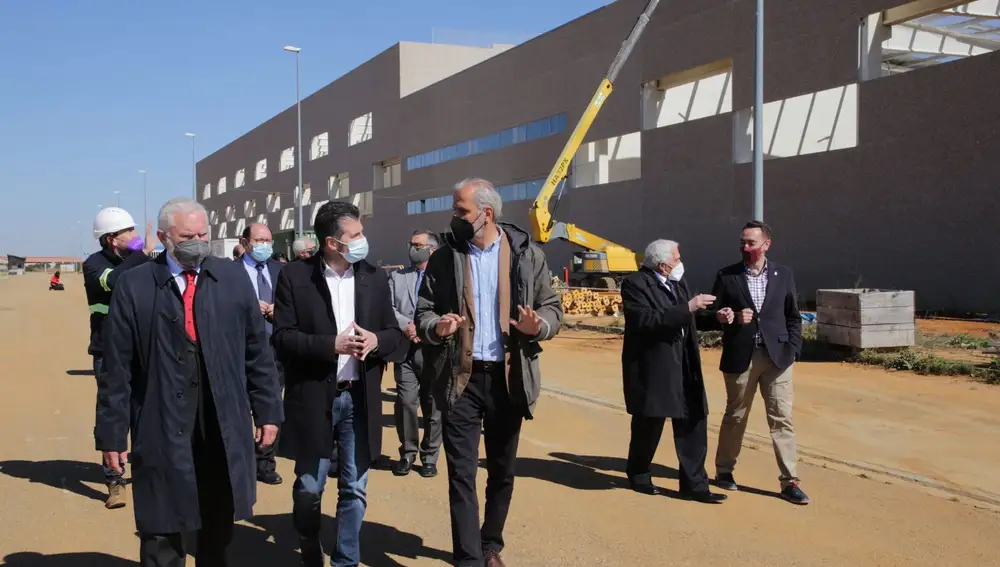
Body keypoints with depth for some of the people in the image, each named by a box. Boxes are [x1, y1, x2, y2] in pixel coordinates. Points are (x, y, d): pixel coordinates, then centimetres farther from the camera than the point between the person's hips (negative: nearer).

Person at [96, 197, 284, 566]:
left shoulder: (234, 279, 4)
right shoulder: (134, 286, -3)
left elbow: (258, 352, 7)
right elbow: (118, 368, -2)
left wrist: (268, 410, 6)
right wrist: (112, 433, -3)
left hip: (225, 429, 2)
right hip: (162, 431, -2)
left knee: (219, 529, 16)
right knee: (161, 536, 7)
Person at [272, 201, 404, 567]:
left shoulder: (374, 278, 6)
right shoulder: (295, 276, -5)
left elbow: (396, 335, 8)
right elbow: (282, 337, -9)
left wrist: (375, 340, -14)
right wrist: (332, 344, -20)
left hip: (360, 399, 3)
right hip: (313, 398, -3)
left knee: (355, 489, 8)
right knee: (309, 487, 8)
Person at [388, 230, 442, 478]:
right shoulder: (397, 276, 14)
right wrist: (406, 325, -12)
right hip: (406, 350, 2)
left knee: (433, 406, 5)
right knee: (406, 402, -6)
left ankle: (429, 457, 17)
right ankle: (407, 453, 12)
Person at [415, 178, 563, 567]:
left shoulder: (527, 254, 0)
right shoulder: (443, 259, 3)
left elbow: (553, 307, 3)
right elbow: (422, 312, 5)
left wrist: (538, 325, -18)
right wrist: (436, 326, -17)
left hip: (508, 378, 1)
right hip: (460, 379, 0)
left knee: (502, 471, 14)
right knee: (461, 473, -2)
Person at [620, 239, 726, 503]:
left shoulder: (679, 281, 12)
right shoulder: (635, 284, -12)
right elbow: (647, 320, -25)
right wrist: (687, 308, -26)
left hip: (683, 368, 7)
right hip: (652, 369, -7)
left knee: (693, 423, 4)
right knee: (649, 424, 6)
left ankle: (694, 484, 13)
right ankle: (638, 475, 28)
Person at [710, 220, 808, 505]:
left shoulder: (784, 274, 5)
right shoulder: (726, 276, 1)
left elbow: (793, 317, 9)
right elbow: (715, 314, 3)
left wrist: (791, 349, -2)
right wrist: (728, 318, -18)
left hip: (776, 357, 1)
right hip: (740, 357, -1)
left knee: (782, 418, -1)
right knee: (735, 417, 11)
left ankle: (789, 481, 4)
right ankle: (724, 470, 28)